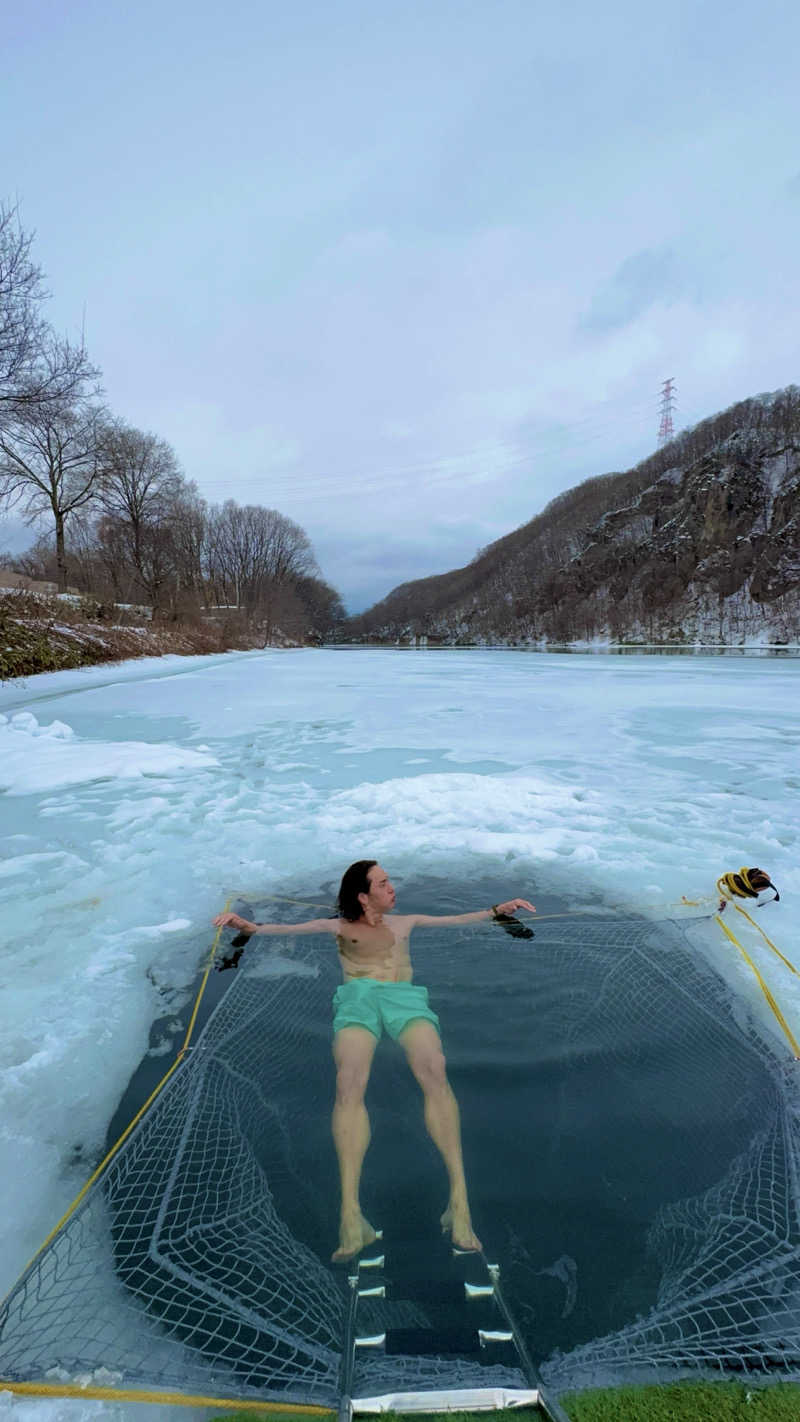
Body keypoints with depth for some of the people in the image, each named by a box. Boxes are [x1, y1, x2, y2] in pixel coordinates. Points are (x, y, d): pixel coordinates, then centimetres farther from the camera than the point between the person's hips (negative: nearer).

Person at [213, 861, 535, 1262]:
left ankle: (459, 1197, -31)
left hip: (404, 995, 1)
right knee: (349, 1084, -31)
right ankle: (350, 1213, -35)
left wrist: (497, 911, 24)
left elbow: (458, 919, 33)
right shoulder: (338, 926, 25)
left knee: (434, 1071, -30)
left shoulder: (404, 922, 31)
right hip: (357, 996, -1)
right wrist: (249, 926, -3)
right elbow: (288, 928, 14)